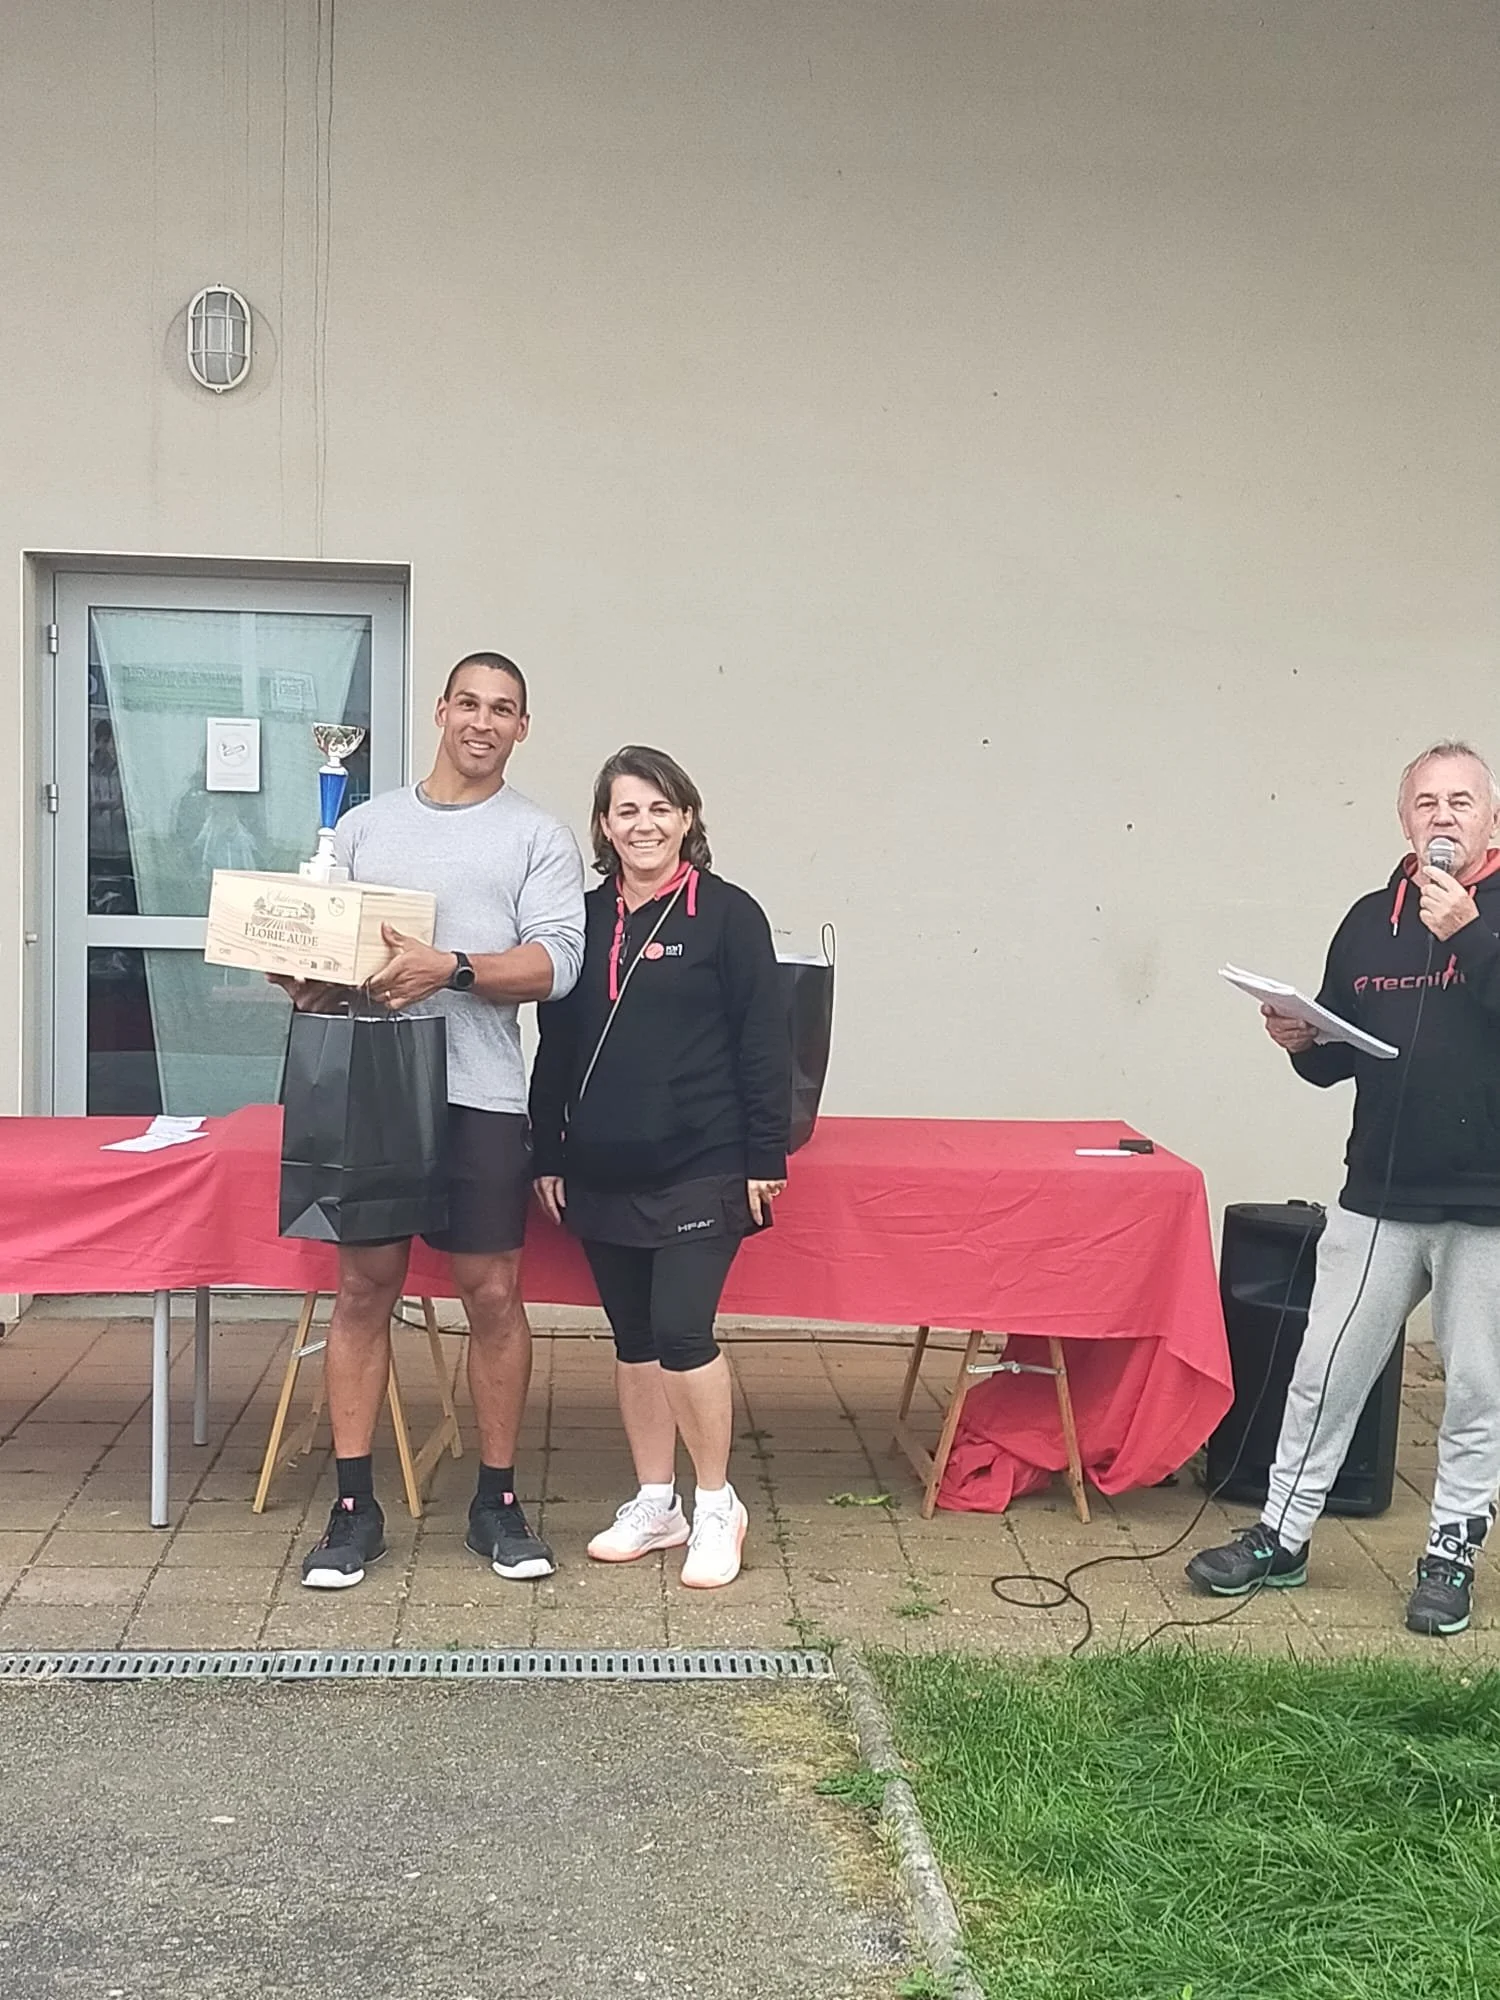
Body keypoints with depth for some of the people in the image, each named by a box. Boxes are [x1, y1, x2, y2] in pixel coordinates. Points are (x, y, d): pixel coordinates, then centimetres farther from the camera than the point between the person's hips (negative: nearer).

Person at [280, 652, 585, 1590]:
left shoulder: (540, 836, 6)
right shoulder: (365, 824, 16)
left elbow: (557, 960, -7)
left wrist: (451, 969, -21)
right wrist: (309, 977, -8)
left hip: (480, 1095, -2)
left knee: (493, 1293, 2)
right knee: (364, 1286, 4)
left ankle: (498, 1502, 16)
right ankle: (355, 1506, 13)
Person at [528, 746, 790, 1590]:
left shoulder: (728, 914, -4)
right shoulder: (585, 919, 9)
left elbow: (764, 1046, -5)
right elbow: (557, 1046, 13)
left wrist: (765, 1158, -8)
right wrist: (548, 1155, 10)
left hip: (700, 1171, -5)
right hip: (603, 1173, 5)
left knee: (682, 1330, -9)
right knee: (633, 1338, 12)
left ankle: (717, 1506, 9)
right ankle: (655, 1504, 25)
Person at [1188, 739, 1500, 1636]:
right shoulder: (1371, 920, 9)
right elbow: (1338, 1058, 15)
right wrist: (1304, 1043, -6)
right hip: (1379, 1196, 4)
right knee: (1327, 1372, 8)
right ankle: (1282, 1536, 20)